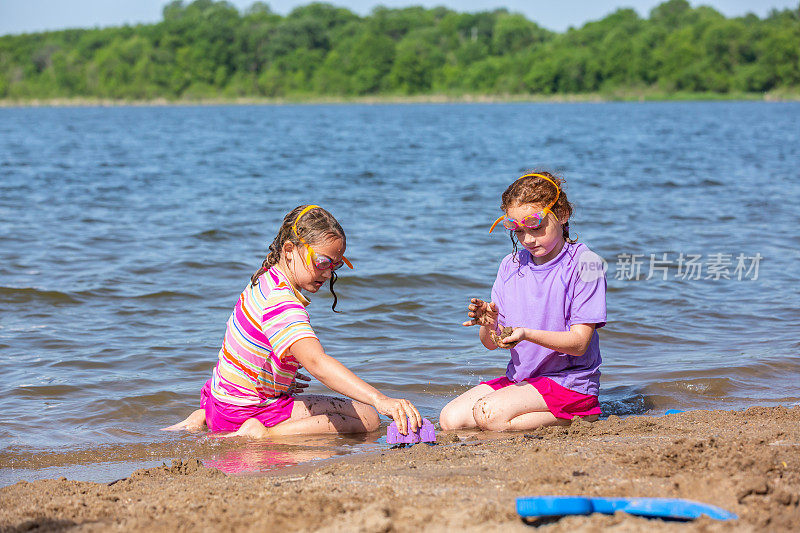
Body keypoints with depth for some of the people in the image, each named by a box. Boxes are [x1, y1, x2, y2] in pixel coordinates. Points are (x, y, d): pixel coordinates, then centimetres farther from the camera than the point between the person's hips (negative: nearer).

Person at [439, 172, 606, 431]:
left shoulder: (585, 264, -10)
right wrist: (489, 324, -17)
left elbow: (579, 342, -15)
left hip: (570, 381, -7)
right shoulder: (511, 265, 8)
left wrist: (527, 334, -30)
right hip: (518, 378, 7)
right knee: (450, 419, -10)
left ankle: (579, 417, -9)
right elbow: (492, 343, 8)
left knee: (490, 414, -26)